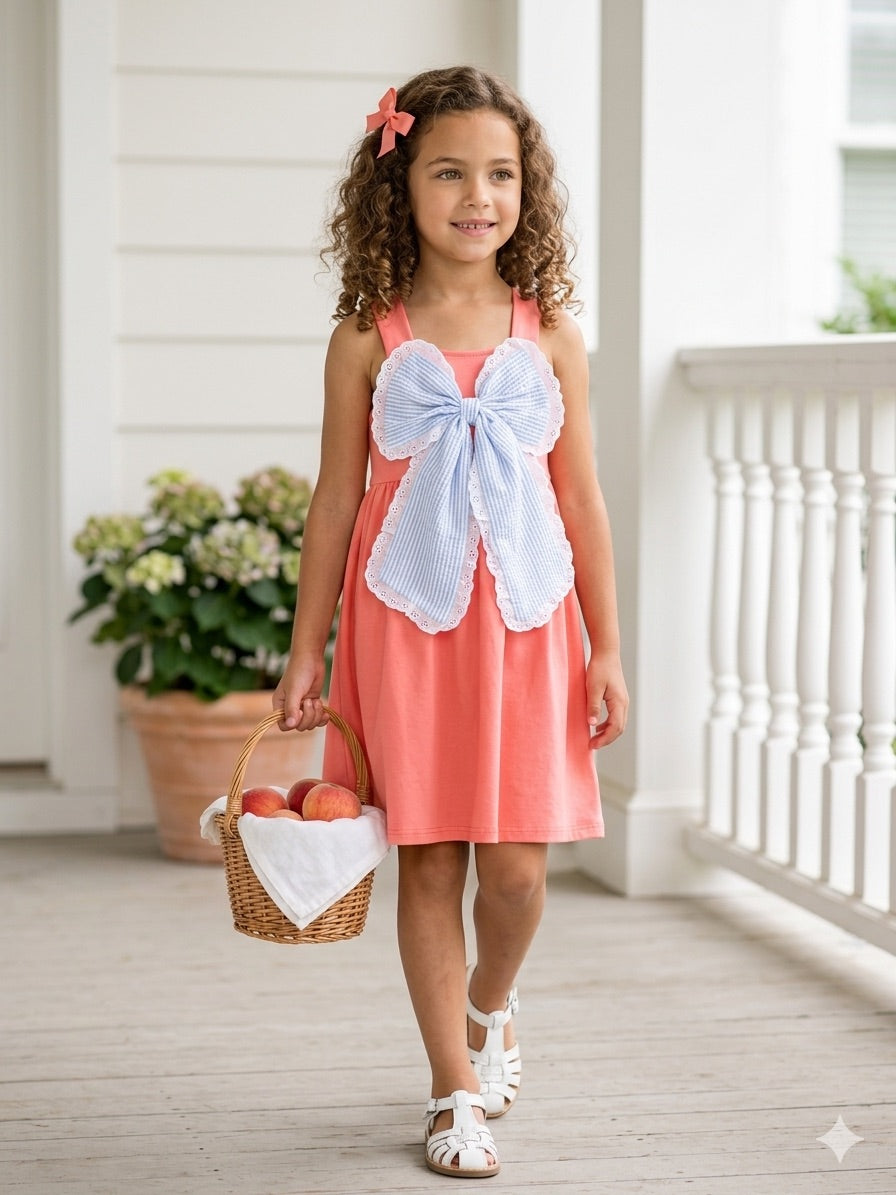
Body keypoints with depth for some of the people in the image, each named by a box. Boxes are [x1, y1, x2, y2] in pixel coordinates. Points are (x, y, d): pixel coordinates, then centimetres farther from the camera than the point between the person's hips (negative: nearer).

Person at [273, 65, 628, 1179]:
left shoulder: (550, 333, 2)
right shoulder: (369, 337, -1)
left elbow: (581, 498, 5)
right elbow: (337, 499, 3)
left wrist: (606, 651, 4)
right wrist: (306, 649, 3)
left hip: (526, 626, 1)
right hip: (404, 626, -1)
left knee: (515, 864, 2)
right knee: (429, 864, 4)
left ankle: (487, 1010, 34)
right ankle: (455, 1092, 17)